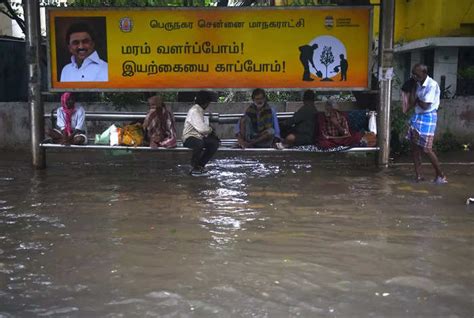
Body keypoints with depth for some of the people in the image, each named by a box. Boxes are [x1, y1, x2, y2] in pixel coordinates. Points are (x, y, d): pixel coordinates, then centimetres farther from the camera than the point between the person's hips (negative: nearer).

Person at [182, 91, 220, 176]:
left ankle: (200, 166, 2)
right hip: (189, 137, -10)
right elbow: (201, 128, -26)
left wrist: (210, 131, 0)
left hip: (199, 137, 10)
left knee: (215, 143, -4)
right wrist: (210, 130, -7)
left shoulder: (200, 110, 16)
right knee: (200, 143, -39)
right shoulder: (194, 111, -18)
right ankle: (194, 167, -16)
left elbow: (203, 125, 17)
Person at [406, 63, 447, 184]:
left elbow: (425, 105, -20)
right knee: (415, 147, 6)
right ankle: (418, 176, 14)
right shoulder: (419, 84, 8)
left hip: (428, 117, -8)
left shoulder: (432, 85, -19)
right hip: (417, 116, 8)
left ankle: (441, 175, 10)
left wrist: (417, 99, -6)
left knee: (427, 149, -6)